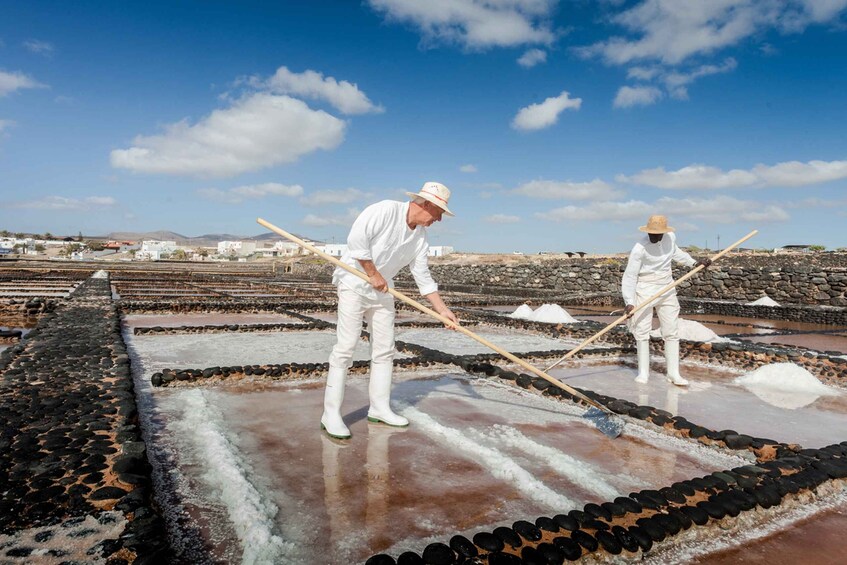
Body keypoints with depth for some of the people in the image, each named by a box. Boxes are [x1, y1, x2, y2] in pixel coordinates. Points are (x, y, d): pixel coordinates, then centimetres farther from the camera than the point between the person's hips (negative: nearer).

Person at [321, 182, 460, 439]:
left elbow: (423, 277, 9)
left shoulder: (420, 236, 6)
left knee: (384, 350, 7)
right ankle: (331, 413, -4)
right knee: (345, 347, -11)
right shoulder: (386, 210, -16)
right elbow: (356, 239, -24)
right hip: (354, 284, -8)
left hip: (382, 291, 8)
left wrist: (443, 309, 6)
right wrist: (373, 274, -18)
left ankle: (379, 408, 18)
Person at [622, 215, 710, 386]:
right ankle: (643, 372, 7)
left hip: (667, 289, 5)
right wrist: (629, 302, -28)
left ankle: (673, 373, 11)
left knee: (672, 332, 5)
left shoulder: (671, 237, -3)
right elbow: (630, 276, -20)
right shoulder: (639, 248, -20)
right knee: (642, 331, -3)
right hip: (645, 290, -5)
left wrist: (694, 263, 16)